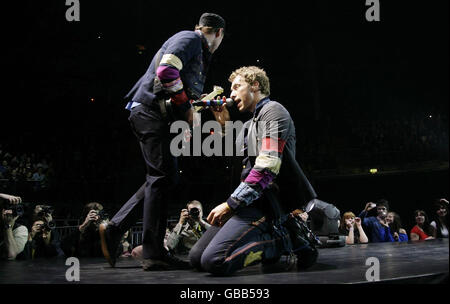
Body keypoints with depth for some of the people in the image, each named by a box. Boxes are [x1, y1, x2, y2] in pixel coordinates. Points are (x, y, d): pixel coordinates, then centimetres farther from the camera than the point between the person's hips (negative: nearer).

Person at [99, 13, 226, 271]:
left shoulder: (198, 51, 27)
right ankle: (154, 254, -9)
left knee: (165, 179, 11)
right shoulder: (190, 38, -5)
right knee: (162, 178, -11)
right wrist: (187, 106, -14)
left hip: (161, 117, 10)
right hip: (152, 111, -10)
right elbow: (166, 70, -22)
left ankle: (114, 230, 11)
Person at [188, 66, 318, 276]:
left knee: (213, 261, -27)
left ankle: (282, 241, -9)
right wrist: (226, 125, 22)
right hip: (252, 200, 10)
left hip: (266, 203, -10)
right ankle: (269, 237, 6)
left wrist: (230, 205, -17)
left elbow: (266, 168, -19)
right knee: (196, 258, 1)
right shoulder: (252, 122, 23)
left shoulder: (273, 111, -7)